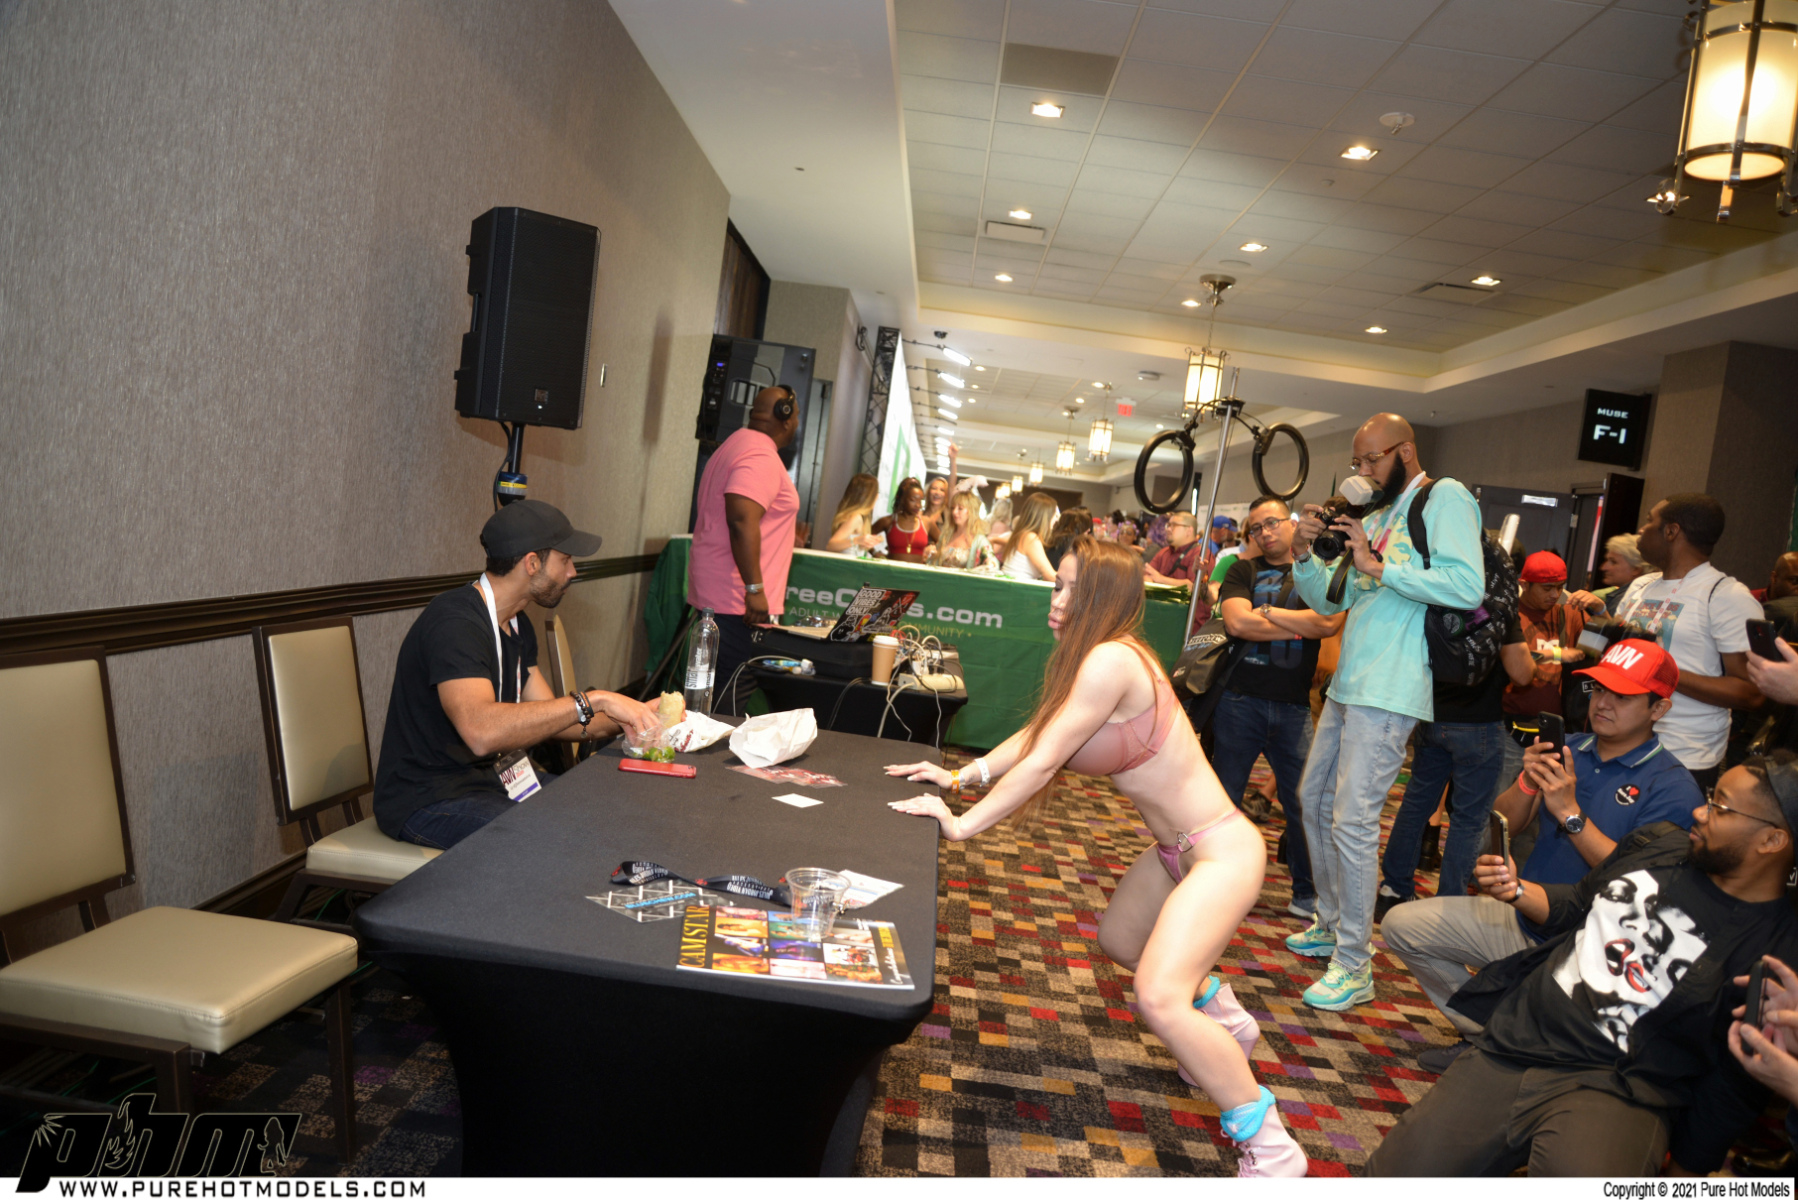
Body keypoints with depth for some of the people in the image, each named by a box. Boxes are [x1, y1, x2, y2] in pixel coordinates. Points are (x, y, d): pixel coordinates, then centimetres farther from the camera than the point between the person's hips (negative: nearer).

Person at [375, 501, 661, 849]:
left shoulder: (516, 625, 10)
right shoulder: (454, 622, -23)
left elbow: (549, 718, 12)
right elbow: (482, 731, -39)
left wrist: (631, 719, -4)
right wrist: (593, 700, -36)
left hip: (493, 778, 10)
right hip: (427, 801, -9)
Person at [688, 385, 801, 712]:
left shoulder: (738, 444, 18)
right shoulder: (762, 457, -16)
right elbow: (742, 520, -27)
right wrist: (755, 589, -26)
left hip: (715, 595, 11)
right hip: (739, 601, -11)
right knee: (726, 697, -6)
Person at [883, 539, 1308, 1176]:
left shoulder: (1112, 660, -26)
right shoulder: (1089, 658, 4)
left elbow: (1040, 763, -25)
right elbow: (1033, 735, 11)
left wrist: (962, 824, -18)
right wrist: (960, 775, 1)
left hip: (1220, 851, -10)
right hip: (1176, 849, 10)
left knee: (1158, 999, -23)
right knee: (1117, 942, 27)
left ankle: (1271, 1149, -5)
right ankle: (1223, 1018, 50)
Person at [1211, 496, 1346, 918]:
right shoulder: (1244, 571, 8)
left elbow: (1330, 622, -10)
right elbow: (1236, 622, -10)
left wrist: (1267, 612, -7)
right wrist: (1301, 627, -5)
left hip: (1293, 706, 0)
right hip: (1241, 698, 0)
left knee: (1304, 803, 1)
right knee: (1223, 797, 6)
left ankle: (1307, 894, 18)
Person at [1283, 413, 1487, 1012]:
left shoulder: (1445, 498, -6)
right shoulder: (1375, 517, 18)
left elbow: (1467, 586, -21)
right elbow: (1328, 600, 18)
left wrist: (1378, 567, -19)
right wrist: (1304, 554, 1)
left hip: (1390, 692, -9)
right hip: (1348, 685, 9)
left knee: (1352, 818, -11)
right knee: (1314, 799, 16)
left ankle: (1354, 967, 0)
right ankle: (1332, 924, 32)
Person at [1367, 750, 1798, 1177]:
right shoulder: (1660, 843, 8)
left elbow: (1734, 1085, -4)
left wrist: (1682, 1174, -2)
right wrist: (1516, 891, 4)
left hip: (1617, 1090, -4)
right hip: (1515, 1042, 5)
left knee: (1578, 1172, -39)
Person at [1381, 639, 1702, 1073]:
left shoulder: (1672, 787, -11)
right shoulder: (1568, 752, 7)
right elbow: (1502, 826, 3)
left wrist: (1570, 813, -26)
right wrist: (1527, 783, -17)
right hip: (1522, 918, 7)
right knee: (1401, 924, 0)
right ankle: (1483, 1034, 13)